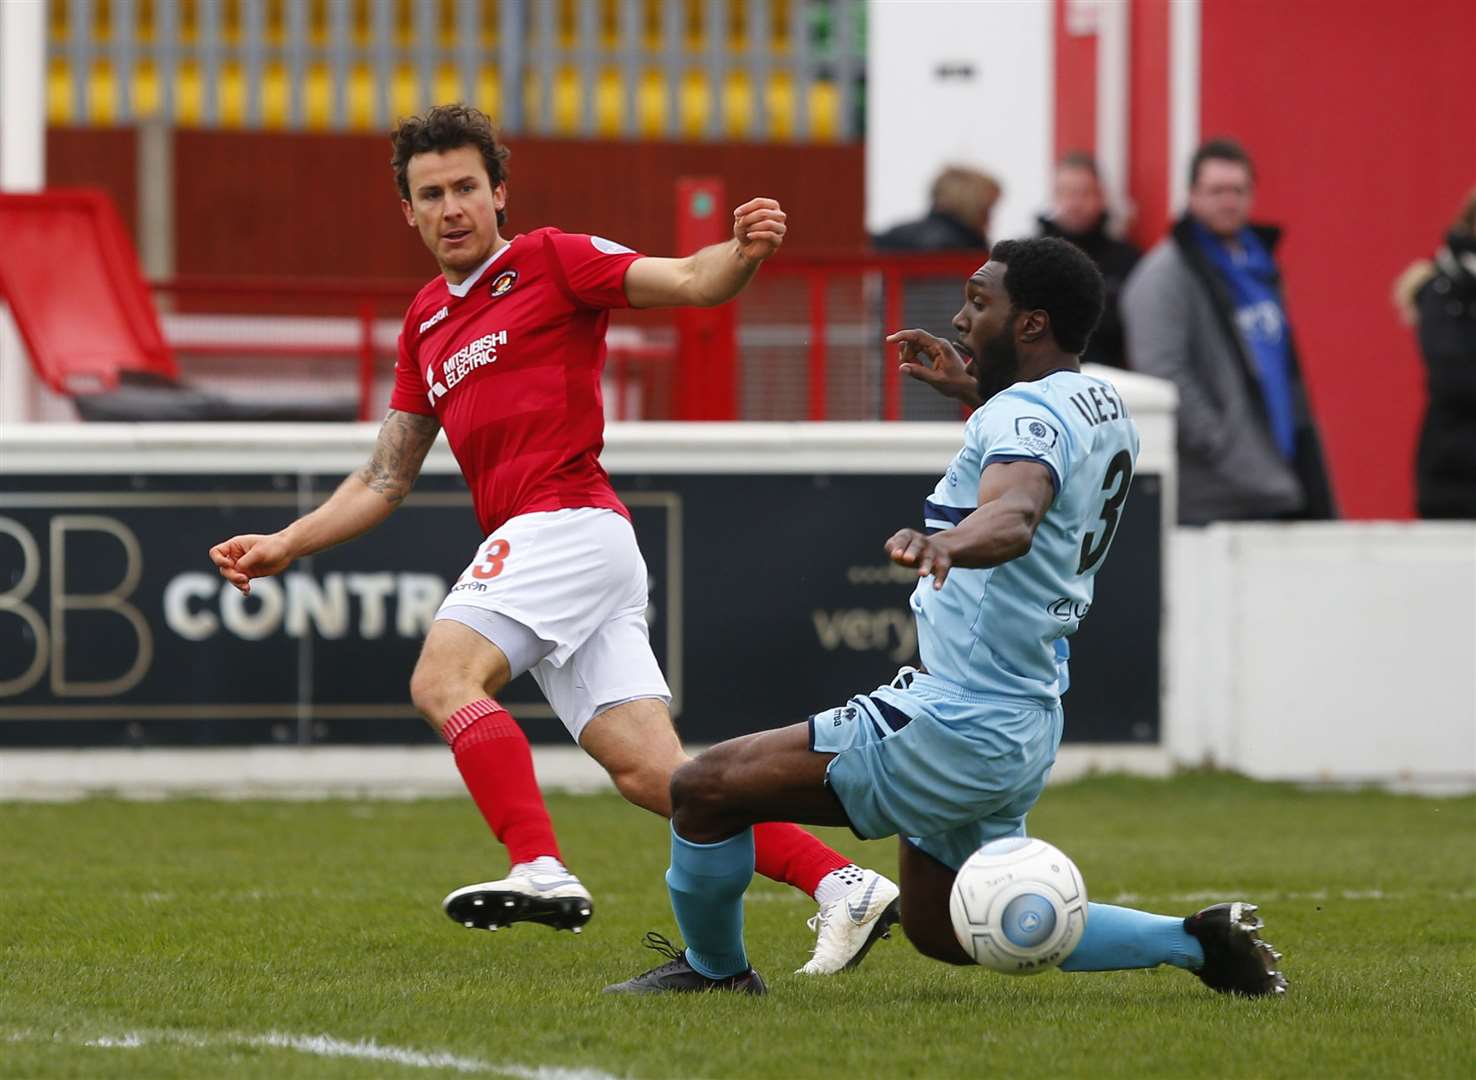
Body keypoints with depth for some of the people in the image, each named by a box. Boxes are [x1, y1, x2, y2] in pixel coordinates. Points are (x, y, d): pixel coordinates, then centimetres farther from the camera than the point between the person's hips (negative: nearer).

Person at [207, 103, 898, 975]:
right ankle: (841, 883, -6)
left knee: (444, 675, -23)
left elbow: (688, 282, -10)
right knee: (652, 772, -3)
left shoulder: (549, 261, 2)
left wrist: (743, 253, -32)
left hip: (568, 520, -7)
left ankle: (541, 869, -32)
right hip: (526, 540, 7)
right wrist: (285, 546, 21)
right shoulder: (426, 323, 24)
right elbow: (385, 480, 28)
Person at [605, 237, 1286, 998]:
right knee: (942, 928, 23)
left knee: (705, 788, -7)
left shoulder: (1025, 414, -18)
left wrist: (946, 543, -60)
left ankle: (714, 969, 14)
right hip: (1025, 725, 10)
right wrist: (973, 389, 40)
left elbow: (1013, 515, -41)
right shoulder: (1101, 405, 12)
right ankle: (1198, 941, 16)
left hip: (957, 725, -10)